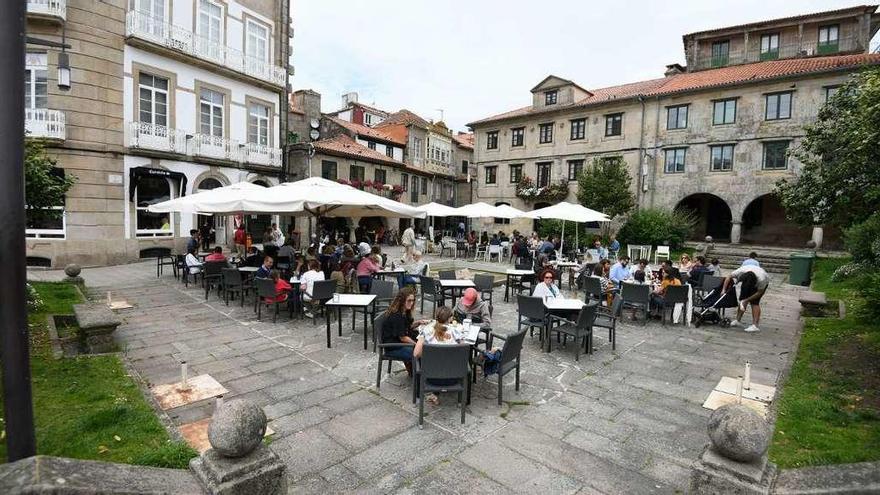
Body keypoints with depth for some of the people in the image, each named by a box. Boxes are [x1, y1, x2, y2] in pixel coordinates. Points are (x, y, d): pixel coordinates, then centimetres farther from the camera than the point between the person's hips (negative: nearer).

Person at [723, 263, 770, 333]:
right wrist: (724, 290, -24)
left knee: (754, 302, -16)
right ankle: (737, 320, 9)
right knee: (742, 299, -1)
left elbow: (759, 292, -24)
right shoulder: (740, 271, -35)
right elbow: (729, 277, -19)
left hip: (763, 282, -4)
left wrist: (747, 300, -26)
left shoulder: (761, 279, -39)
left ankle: (755, 326, -19)